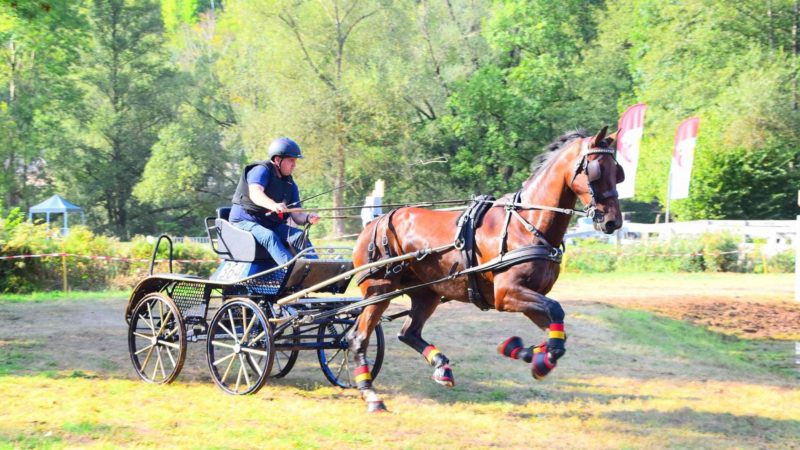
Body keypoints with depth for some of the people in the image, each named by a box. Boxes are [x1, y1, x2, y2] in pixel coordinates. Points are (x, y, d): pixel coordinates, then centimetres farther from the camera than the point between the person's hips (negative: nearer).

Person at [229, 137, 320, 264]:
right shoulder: (262, 170, -9)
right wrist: (273, 205, -52)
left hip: (272, 224, 6)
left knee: (299, 236, -20)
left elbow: (297, 216, 4)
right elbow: (255, 193, -31)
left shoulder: (290, 184, 11)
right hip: (245, 220, -6)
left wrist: (308, 218, -22)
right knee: (269, 237, -36)